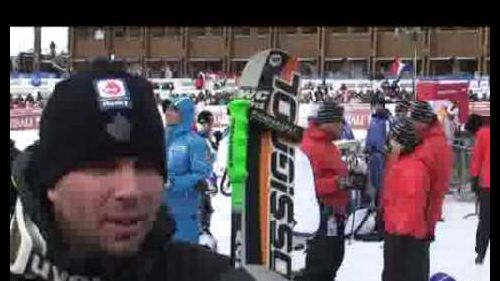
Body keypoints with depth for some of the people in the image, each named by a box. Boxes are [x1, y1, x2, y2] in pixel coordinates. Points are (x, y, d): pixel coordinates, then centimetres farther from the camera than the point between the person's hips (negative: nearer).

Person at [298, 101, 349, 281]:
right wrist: (337, 183, -28)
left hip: (335, 214, 11)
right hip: (322, 214, -11)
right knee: (318, 263, -7)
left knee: (333, 259, 21)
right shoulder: (310, 147, -19)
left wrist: (347, 179, 11)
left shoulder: (328, 144, 14)